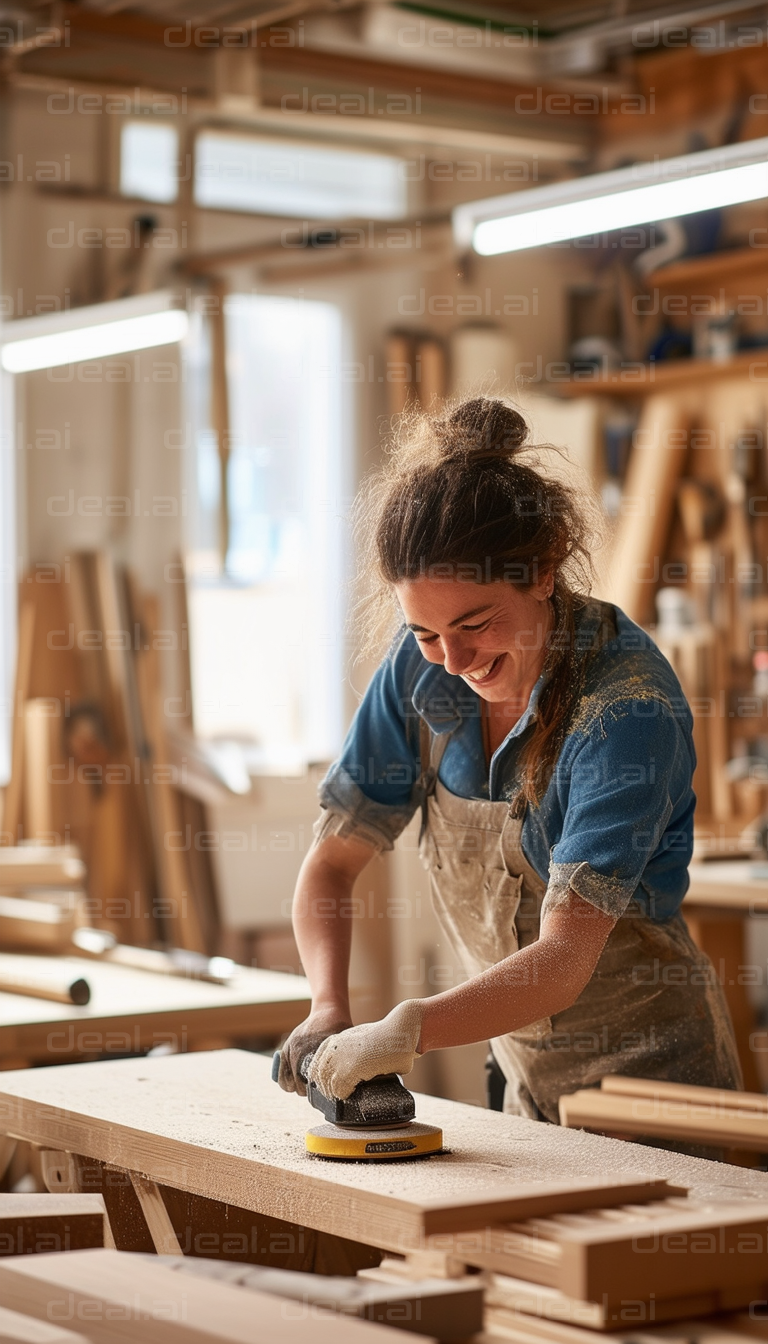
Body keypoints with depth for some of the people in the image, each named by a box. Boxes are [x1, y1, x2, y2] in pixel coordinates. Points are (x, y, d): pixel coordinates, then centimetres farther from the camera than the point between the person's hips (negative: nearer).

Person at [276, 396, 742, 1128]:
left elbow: (561, 963, -32)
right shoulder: (421, 670, -8)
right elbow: (330, 862, -3)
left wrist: (408, 1029, -45)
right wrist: (328, 1011, -20)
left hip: (646, 1073, -5)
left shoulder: (628, 707, -26)